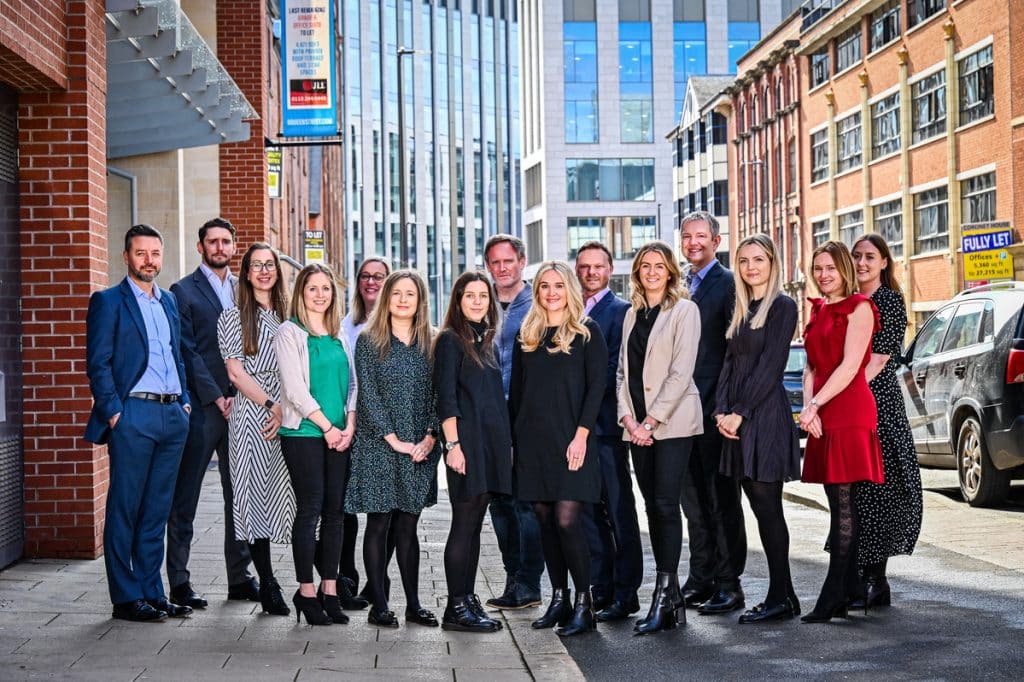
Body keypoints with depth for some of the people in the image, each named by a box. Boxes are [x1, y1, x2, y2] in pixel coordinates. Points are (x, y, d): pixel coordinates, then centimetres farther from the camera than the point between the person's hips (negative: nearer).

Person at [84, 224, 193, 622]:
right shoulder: (108, 301, -1)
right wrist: (113, 412, -14)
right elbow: (98, 363, -7)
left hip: (172, 415, 6)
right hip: (133, 415, -6)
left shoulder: (169, 301, 17)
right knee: (125, 510, -1)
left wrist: (185, 401, 12)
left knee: (157, 511, 10)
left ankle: (152, 592, 17)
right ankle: (126, 598, 5)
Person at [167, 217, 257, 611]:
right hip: (200, 407, -5)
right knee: (185, 497, 0)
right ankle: (179, 583, 5)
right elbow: (187, 351, -8)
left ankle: (240, 577, 18)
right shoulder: (184, 291, -1)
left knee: (239, 495, 10)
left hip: (238, 405, 5)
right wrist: (215, 397, -13)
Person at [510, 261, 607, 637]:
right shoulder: (526, 335, 14)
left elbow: (596, 386, -5)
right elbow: (515, 390, 15)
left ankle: (583, 603, -4)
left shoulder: (587, 332, 1)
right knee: (545, 519, 6)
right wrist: (514, 439, 8)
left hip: (570, 440, -5)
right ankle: (559, 599, 14)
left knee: (566, 519, -12)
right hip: (532, 440, 5)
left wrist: (581, 435, -14)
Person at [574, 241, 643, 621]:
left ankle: (625, 594, 1)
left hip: (605, 423, -7)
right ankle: (601, 588, 18)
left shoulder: (620, 311, -4)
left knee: (619, 510, -2)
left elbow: (614, 369, -12)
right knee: (588, 510, 10)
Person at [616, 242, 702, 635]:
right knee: (653, 509, 6)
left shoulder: (683, 310, -3)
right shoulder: (632, 315, 17)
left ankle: (663, 599, -11)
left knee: (666, 505, -11)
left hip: (672, 422, -6)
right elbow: (624, 370, 14)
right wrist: (628, 419, 0)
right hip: (638, 426, 6)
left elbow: (681, 372, -10)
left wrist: (650, 421, -12)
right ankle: (671, 597, 11)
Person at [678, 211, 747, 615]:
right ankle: (701, 578, 20)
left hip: (715, 405, -8)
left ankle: (729, 584, 4)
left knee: (722, 495, -2)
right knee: (693, 495, 12)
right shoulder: (680, 286, 17)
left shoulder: (728, 283, -6)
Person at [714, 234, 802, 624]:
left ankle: (779, 598, -1)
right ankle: (782, 596, 13)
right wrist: (722, 411, 0)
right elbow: (730, 362, 14)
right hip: (738, 418, 8)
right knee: (760, 508, 8)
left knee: (767, 507, -7)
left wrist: (740, 412, -14)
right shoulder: (741, 310, 17)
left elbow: (771, 365, -12)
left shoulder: (782, 306, -5)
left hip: (766, 415, -8)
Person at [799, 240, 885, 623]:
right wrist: (807, 407, -1)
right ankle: (851, 589, 15)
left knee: (843, 503, -8)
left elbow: (850, 366, -13)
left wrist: (815, 404, -15)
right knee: (839, 504, 9)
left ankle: (832, 598, -9)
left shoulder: (859, 307, -4)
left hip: (850, 412, -8)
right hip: (823, 417, 8)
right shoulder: (818, 310, 19)